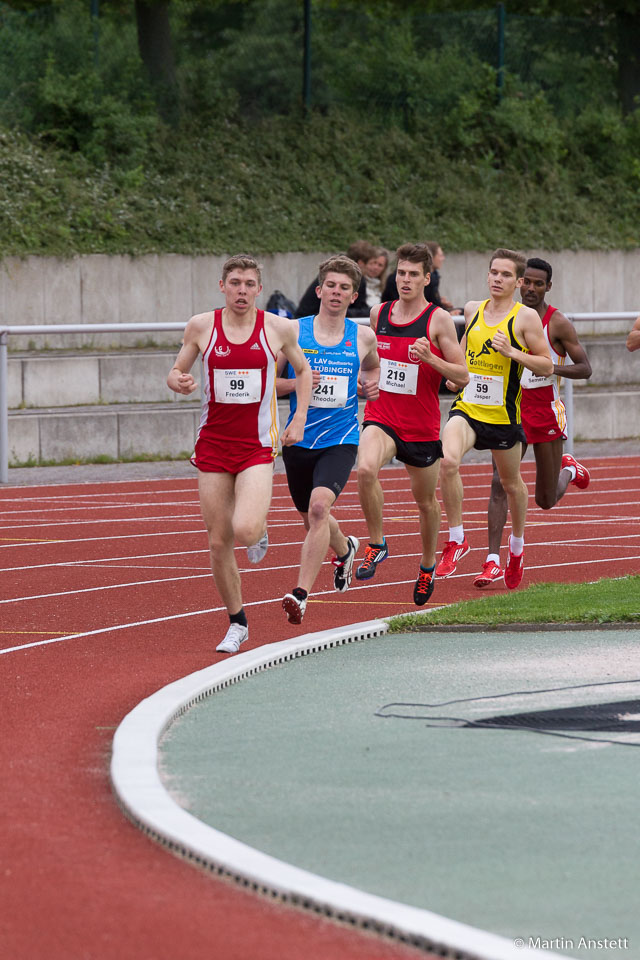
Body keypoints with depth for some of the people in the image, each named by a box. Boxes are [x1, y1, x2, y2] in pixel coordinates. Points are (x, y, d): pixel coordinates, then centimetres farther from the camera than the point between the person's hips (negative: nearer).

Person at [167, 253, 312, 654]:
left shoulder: (279, 328, -2)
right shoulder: (202, 326, -1)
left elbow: (303, 369, 14)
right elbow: (177, 372, 10)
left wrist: (300, 419, 3)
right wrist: (179, 381, -14)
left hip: (258, 445, -2)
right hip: (213, 444, 2)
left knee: (245, 530, -23)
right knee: (219, 542, 3)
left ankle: (260, 528, 16)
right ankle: (237, 623, 20)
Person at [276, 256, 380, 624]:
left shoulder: (363, 337, 2)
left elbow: (373, 367, 24)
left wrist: (372, 386, 2)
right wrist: (296, 383, -15)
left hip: (340, 441, -2)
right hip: (299, 439, 2)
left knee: (319, 505, -25)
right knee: (311, 517, 17)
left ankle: (302, 593, -27)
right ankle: (345, 549, 53)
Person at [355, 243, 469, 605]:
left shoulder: (439, 320, -7)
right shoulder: (379, 314, 5)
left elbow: (462, 376, -8)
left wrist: (430, 358, -23)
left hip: (422, 426, -1)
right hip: (381, 417, 1)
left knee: (426, 500, 14)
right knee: (366, 469, -30)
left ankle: (428, 565, 39)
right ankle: (377, 545, -13)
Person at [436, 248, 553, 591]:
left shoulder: (526, 318, -7)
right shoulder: (473, 310, 6)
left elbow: (547, 366, -7)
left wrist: (512, 352, -20)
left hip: (503, 415, -2)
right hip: (467, 408, 2)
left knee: (511, 483, 15)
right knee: (447, 461, -26)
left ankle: (517, 546, 41)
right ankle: (456, 540, -14)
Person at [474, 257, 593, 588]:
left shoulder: (558, 323, -8)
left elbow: (585, 369, -8)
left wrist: (553, 367, -24)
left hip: (546, 410, -3)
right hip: (511, 409, 3)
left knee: (546, 500, 8)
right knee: (499, 483, -15)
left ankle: (568, 470, 44)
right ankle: (493, 562, -16)